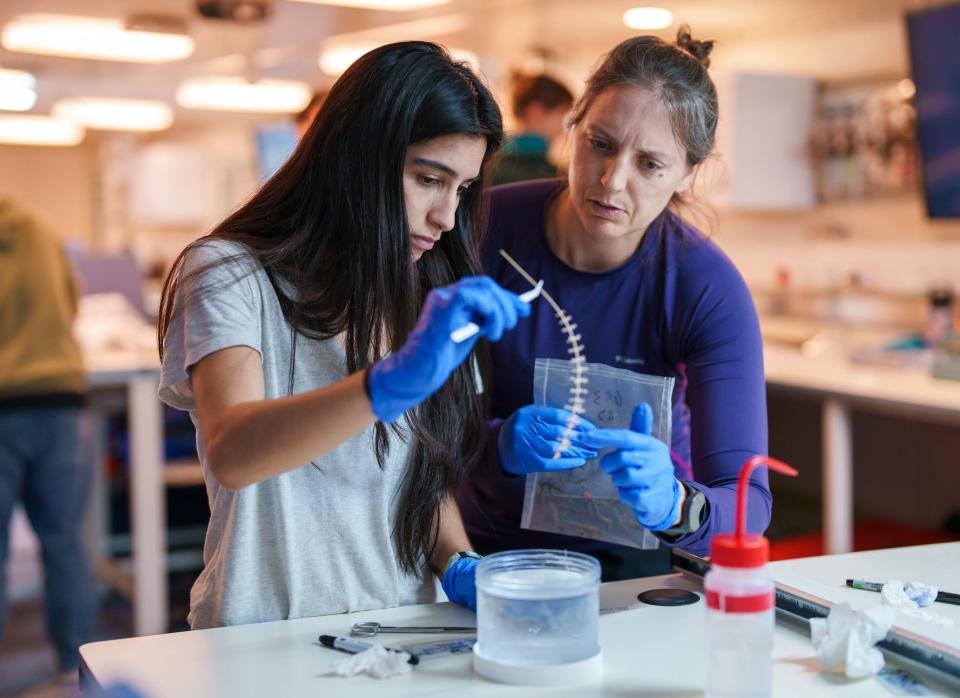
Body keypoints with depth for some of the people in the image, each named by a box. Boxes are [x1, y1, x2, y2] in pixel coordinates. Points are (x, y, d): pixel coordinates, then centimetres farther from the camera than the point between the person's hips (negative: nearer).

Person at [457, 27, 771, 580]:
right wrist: (501, 443, -31)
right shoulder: (486, 230, -14)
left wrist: (675, 504, -42)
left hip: (633, 553, 0)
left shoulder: (709, 290, -17)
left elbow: (746, 504, -21)